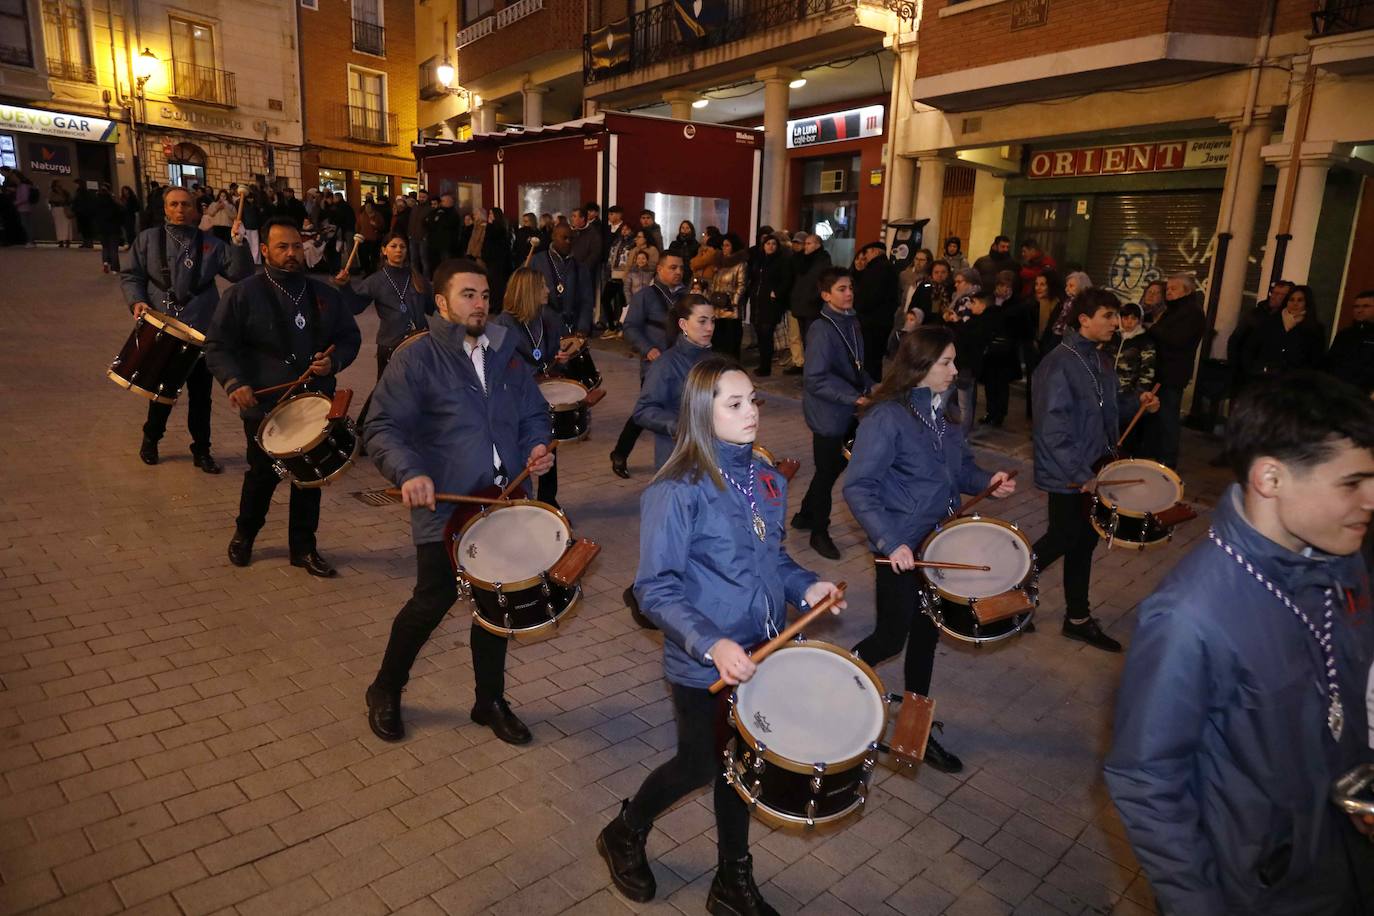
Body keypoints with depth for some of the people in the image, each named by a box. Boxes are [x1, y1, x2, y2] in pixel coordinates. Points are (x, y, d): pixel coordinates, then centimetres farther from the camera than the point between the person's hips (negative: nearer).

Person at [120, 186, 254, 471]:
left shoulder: (210, 244, 5)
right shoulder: (148, 239, 4)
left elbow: (240, 274, -4)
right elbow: (130, 275, 6)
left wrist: (239, 244, -17)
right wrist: (136, 301, -11)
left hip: (201, 331, 0)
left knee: (201, 394, 7)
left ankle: (201, 450, 20)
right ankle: (150, 440, 38)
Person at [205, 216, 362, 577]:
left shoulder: (324, 294, 7)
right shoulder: (243, 294, -5)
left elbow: (350, 337, 14)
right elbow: (217, 345, -4)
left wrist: (334, 361, -7)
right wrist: (234, 382, -19)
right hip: (264, 406, -3)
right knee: (264, 474, 9)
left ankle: (303, 547, 24)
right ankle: (244, 534, 37)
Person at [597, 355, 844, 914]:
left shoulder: (765, 479, 0)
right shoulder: (676, 492, -21)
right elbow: (656, 588, -21)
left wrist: (803, 586, -4)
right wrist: (711, 643, -32)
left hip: (757, 653, 6)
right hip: (702, 665, -6)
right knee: (699, 766, 12)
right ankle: (625, 836, 43)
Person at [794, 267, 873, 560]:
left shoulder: (851, 322, 5)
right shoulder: (821, 330, -20)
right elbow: (816, 379, -24)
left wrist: (871, 390, 3)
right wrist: (854, 397, -26)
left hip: (847, 411, 8)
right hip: (827, 413, -8)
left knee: (838, 463, 19)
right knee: (828, 471, 4)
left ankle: (805, 516, 37)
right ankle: (819, 533, 23)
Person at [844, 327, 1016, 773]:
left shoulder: (947, 411, 4)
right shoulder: (886, 417, -19)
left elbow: (961, 467, 17)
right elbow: (858, 488, -21)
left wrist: (987, 481, -5)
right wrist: (889, 541, -30)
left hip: (941, 541, 7)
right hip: (901, 548, -7)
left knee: (927, 633, 16)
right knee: (891, 638, 3)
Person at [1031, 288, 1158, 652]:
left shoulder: (1097, 360, 9)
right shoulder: (1059, 363, -20)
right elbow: (1053, 427, -24)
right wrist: (1080, 474, -23)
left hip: (1093, 466, 9)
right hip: (1067, 474, -9)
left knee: (1084, 540, 15)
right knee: (1065, 538, 3)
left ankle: (1078, 618, 27)